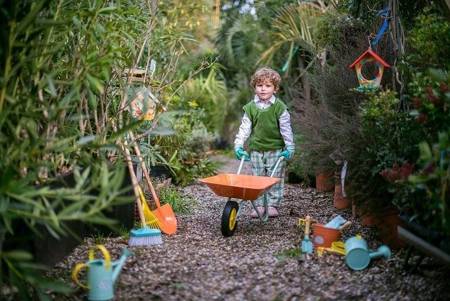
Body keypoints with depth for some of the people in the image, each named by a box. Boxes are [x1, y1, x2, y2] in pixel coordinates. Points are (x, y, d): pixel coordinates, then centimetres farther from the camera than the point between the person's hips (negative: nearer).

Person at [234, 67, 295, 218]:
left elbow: (286, 129, -4)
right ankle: (259, 205, 16)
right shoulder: (250, 107, 1)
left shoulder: (279, 107, -5)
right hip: (256, 149, 2)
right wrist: (238, 145, -4)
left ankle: (273, 205, 15)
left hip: (275, 149, -2)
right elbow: (244, 128, 2)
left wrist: (290, 147, -8)